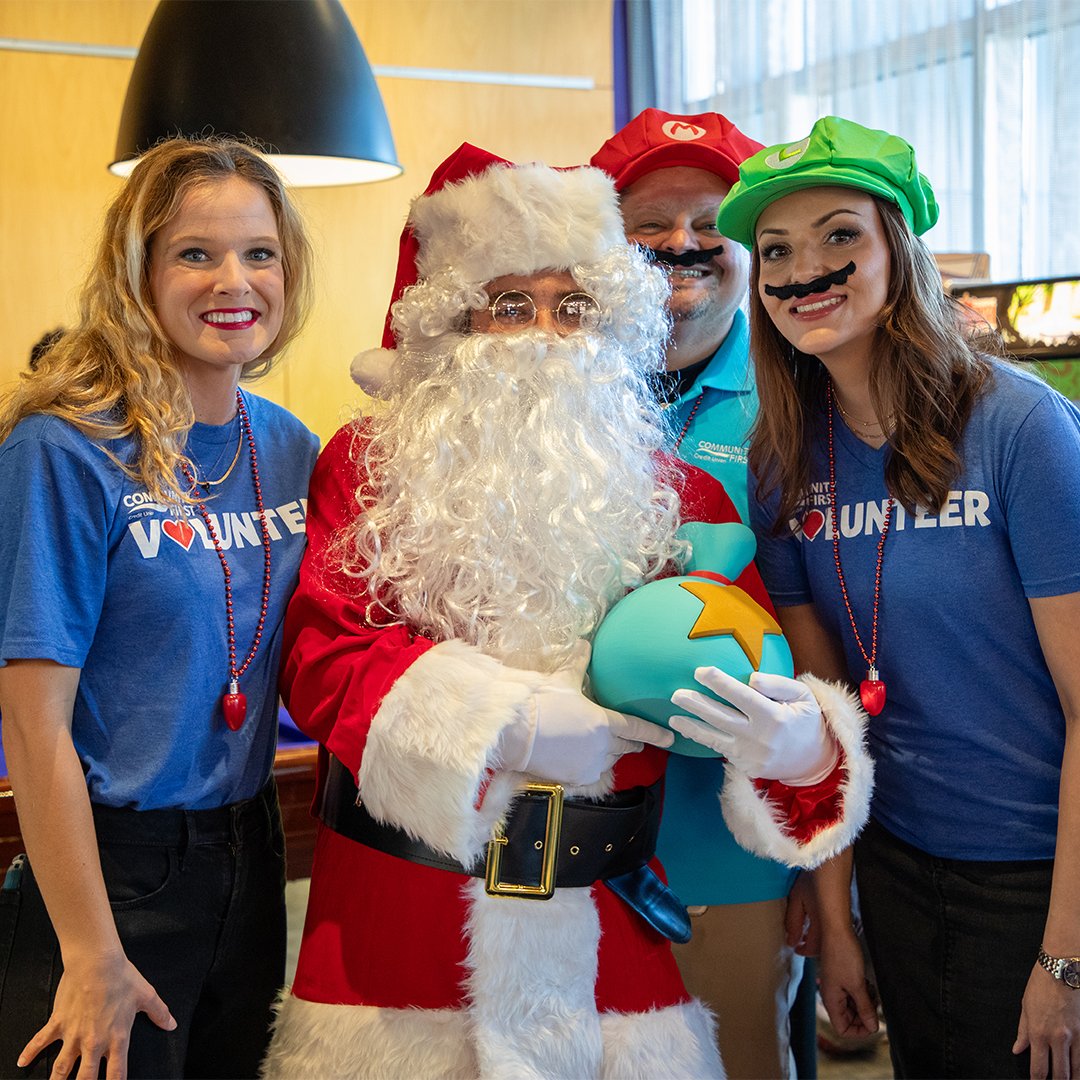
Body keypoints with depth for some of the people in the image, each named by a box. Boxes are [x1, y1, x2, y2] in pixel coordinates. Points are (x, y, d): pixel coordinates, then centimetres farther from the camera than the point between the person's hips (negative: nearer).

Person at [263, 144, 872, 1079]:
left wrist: (808, 750, -23)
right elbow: (319, 658, -8)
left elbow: (749, 678, 0)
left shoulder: (677, 494, 7)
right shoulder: (369, 468, 1)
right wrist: (501, 719, -20)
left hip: (603, 924, 2)